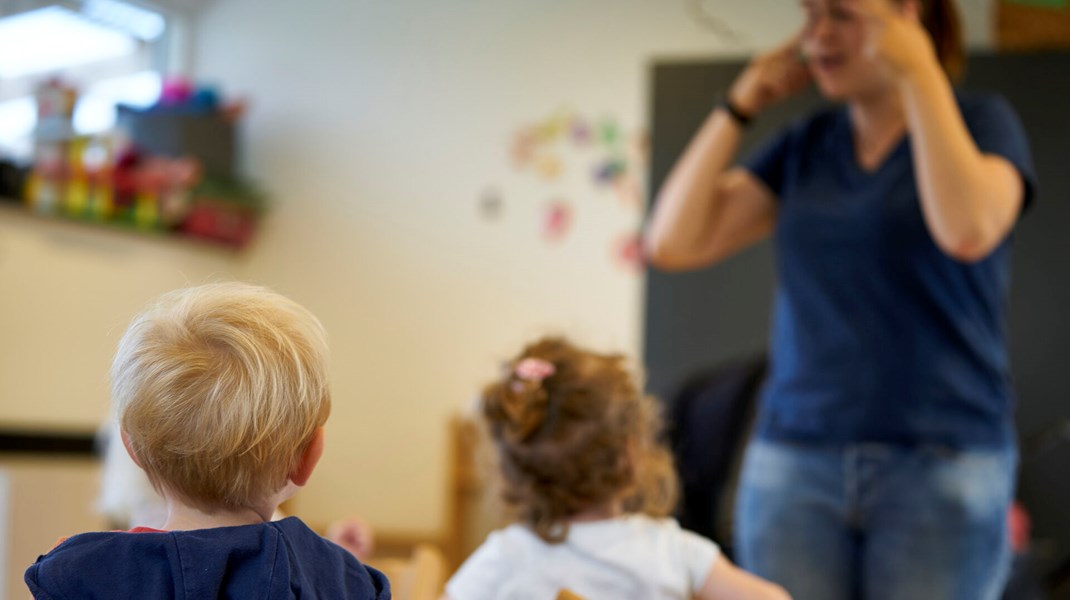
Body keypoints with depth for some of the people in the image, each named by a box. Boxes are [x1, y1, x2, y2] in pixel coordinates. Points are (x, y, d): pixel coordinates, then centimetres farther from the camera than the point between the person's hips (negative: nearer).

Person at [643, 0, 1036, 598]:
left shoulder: (982, 120, 0)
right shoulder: (805, 145, 11)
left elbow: (967, 231, -22)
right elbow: (673, 242, 3)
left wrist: (920, 76, -14)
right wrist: (741, 105, 4)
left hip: (940, 460, -3)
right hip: (795, 459, 3)